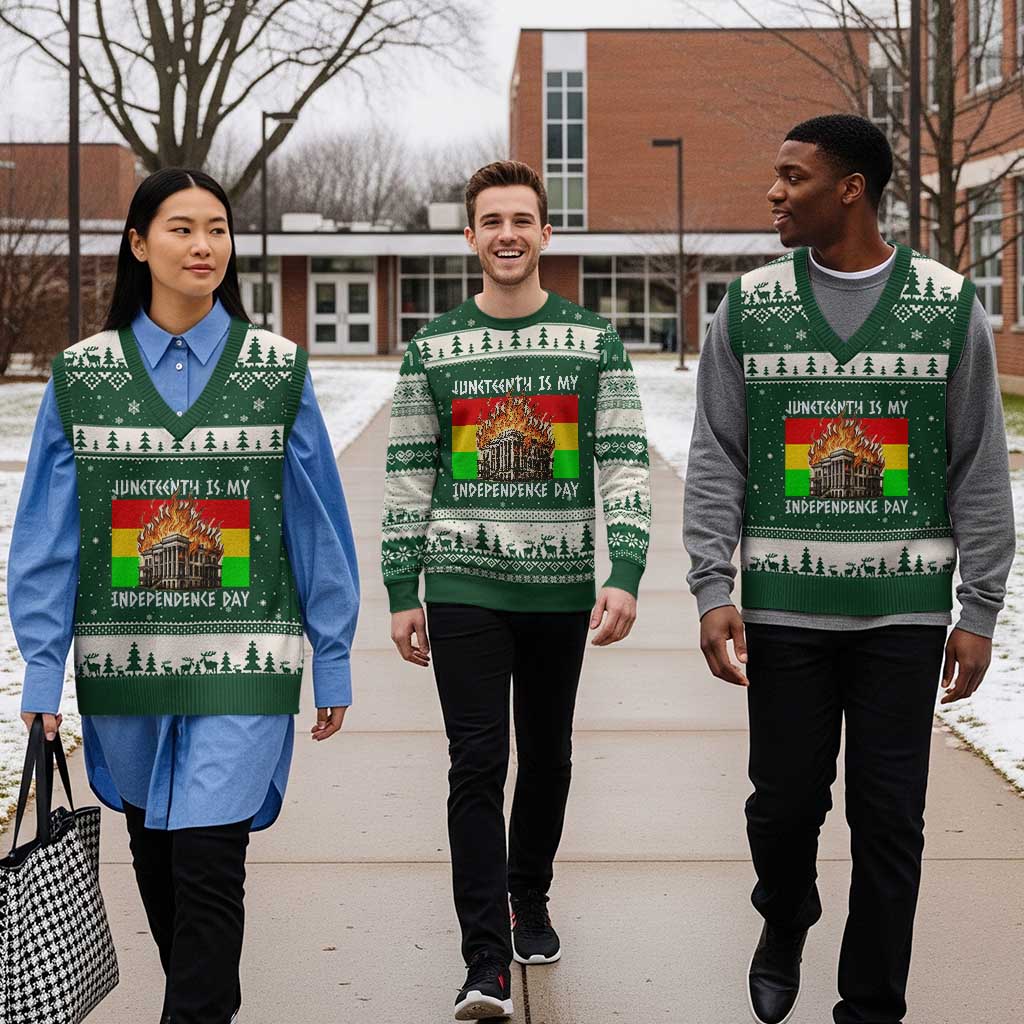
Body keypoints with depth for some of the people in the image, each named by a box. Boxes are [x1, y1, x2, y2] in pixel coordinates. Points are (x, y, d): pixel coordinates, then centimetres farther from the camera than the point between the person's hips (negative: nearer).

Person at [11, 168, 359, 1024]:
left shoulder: (278, 370, 1)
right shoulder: (83, 375, 3)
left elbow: (318, 524, 3)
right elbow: (47, 535, 3)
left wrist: (333, 662, 2)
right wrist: (42, 670, -2)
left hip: (242, 662, -2)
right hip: (124, 659, 2)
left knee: (207, 860, -11)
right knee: (156, 857, 15)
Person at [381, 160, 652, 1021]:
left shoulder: (595, 342, 2)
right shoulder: (433, 349, 4)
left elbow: (626, 466, -3)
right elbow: (409, 477, 5)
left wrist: (624, 577, -14)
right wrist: (401, 595, 1)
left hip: (560, 586, 1)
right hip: (463, 586, -1)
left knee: (547, 756, 13)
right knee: (478, 763, -7)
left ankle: (530, 902, 36)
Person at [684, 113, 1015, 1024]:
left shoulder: (950, 306, 1)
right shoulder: (749, 308, 4)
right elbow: (715, 463, 3)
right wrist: (712, 590, -6)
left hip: (903, 609, -1)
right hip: (784, 606, 1)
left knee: (889, 820, 2)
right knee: (784, 802, 7)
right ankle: (784, 927, 38)